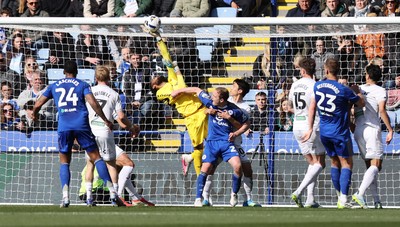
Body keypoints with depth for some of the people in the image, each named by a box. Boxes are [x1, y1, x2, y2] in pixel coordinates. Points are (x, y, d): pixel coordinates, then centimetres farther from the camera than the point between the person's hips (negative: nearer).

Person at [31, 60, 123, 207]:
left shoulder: (54, 86, 17)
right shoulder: (82, 85, 10)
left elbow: (37, 105, 18)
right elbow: (93, 103, -5)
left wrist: (34, 115, 40)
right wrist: (105, 120, 2)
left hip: (64, 127, 1)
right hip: (81, 126, -1)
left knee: (64, 162, 12)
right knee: (96, 157, 3)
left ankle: (65, 197, -8)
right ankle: (112, 192, -9)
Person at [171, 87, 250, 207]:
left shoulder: (234, 110, -11)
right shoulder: (210, 102, -6)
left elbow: (246, 123, 5)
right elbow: (197, 90, 9)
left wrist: (236, 133, -10)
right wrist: (179, 91, 17)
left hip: (227, 142, -2)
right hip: (212, 142, 2)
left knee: (237, 166, -21)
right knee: (205, 169, -12)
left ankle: (234, 194, 2)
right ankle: (198, 199, -2)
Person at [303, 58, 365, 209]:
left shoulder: (317, 86, -1)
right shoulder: (343, 90, -17)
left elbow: (312, 107, 8)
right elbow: (361, 103, -4)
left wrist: (310, 128, 17)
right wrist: (357, 91, 15)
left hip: (324, 133, 5)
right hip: (340, 133, -5)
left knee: (334, 162, 19)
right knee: (346, 164, 1)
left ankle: (340, 197, 23)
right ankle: (343, 200, -10)